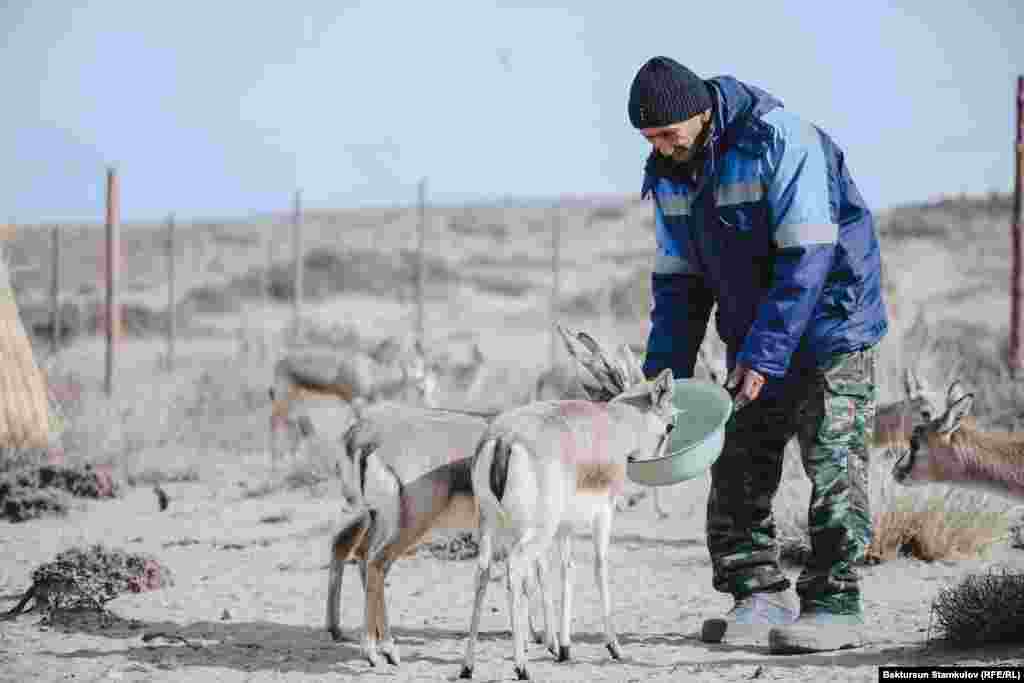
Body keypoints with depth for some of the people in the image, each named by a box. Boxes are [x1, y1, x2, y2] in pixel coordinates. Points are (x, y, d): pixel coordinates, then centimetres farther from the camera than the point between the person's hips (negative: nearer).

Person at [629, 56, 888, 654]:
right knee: (739, 465, 4)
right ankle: (762, 594, 12)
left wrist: (763, 353, -27)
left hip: (827, 320, -7)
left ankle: (836, 604, -6)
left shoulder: (780, 142, -23)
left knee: (833, 462, -7)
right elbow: (678, 274, 6)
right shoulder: (669, 171, 0)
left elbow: (807, 255, -26)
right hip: (755, 336, 7)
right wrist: (665, 367, -4)